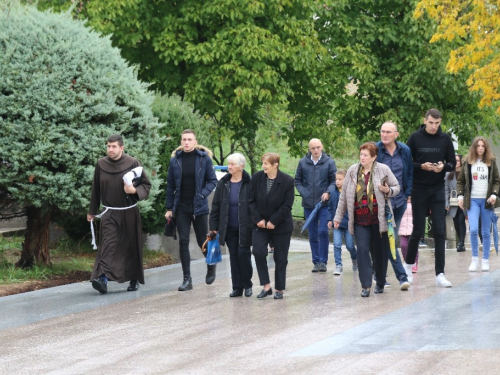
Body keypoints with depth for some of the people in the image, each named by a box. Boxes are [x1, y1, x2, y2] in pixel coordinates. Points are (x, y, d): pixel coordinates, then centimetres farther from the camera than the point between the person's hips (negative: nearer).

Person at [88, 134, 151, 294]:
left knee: (131, 246, 7)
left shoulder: (133, 163, -5)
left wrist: (135, 190, -21)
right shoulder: (101, 164, 2)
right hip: (109, 214, 1)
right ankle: (103, 278, -28)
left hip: (129, 214, -1)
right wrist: (92, 211, 17)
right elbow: (96, 189, 12)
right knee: (108, 245, -14)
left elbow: (146, 185, 0)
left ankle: (134, 279, 22)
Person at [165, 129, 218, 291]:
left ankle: (211, 265, 37)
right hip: (181, 208, 2)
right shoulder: (175, 160, 3)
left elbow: (212, 180, 1)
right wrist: (169, 208, 6)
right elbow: (170, 185, 8)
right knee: (183, 242, -2)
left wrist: (202, 195, -15)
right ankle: (187, 279, 1)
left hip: (199, 207, -2)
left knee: (202, 241, 6)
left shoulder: (204, 158, -2)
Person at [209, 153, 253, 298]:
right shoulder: (223, 184, 6)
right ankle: (237, 287, 12)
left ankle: (247, 285, 11)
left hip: (244, 227, -4)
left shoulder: (249, 184, -7)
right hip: (229, 228, 4)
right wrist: (214, 226, 6)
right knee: (233, 256, 6)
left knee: (244, 254, -5)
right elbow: (215, 206, 9)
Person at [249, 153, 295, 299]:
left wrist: (273, 221, -16)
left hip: (281, 226, -2)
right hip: (261, 224, 2)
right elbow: (252, 201, 1)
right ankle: (266, 286, -5)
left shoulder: (287, 181, -12)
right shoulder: (256, 177, -3)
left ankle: (279, 289, 14)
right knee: (258, 252, -14)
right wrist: (258, 219, -9)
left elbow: (287, 206, -12)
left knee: (280, 258, 4)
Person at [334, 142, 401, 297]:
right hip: (360, 219, 1)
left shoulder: (383, 169, 0)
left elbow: (396, 187, 9)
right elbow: (344, 196, 11)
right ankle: (366, 285, -9)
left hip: (379, 218, -1)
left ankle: (380, 283, 23)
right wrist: (338, 216, 13)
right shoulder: (352, 171, 5)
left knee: (380, 251, 7)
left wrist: (388, 190, -15)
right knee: (362, 250, -10)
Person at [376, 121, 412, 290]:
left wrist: (408, 194, 5)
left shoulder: (405, 151, 4)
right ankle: (402, 276, -13)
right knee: (390, 239, -11)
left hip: (400, 201, 4)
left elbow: (410, 173, 13)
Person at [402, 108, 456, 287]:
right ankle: (408, 264, 27)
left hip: (438, 190, 2)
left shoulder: (445, 139, 1)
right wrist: (422, 166, -20)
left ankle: (440, 274, -3)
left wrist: (443, 166, -16)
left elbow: (452, 164, 6)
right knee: (418, 230, 3)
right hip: (419, 190, -1)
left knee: (439, 231, -3)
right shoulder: (415, 138, -4)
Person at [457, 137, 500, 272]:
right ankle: (475, 259, -3)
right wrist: (460, 196, -1)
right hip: (472, 200, -1)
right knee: (473, 229, -15)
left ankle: (485, 260, 12)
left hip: (486, 200, 1)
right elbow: (460, 181, 11)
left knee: (486, 232, 4)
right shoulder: (468, 162, 5)